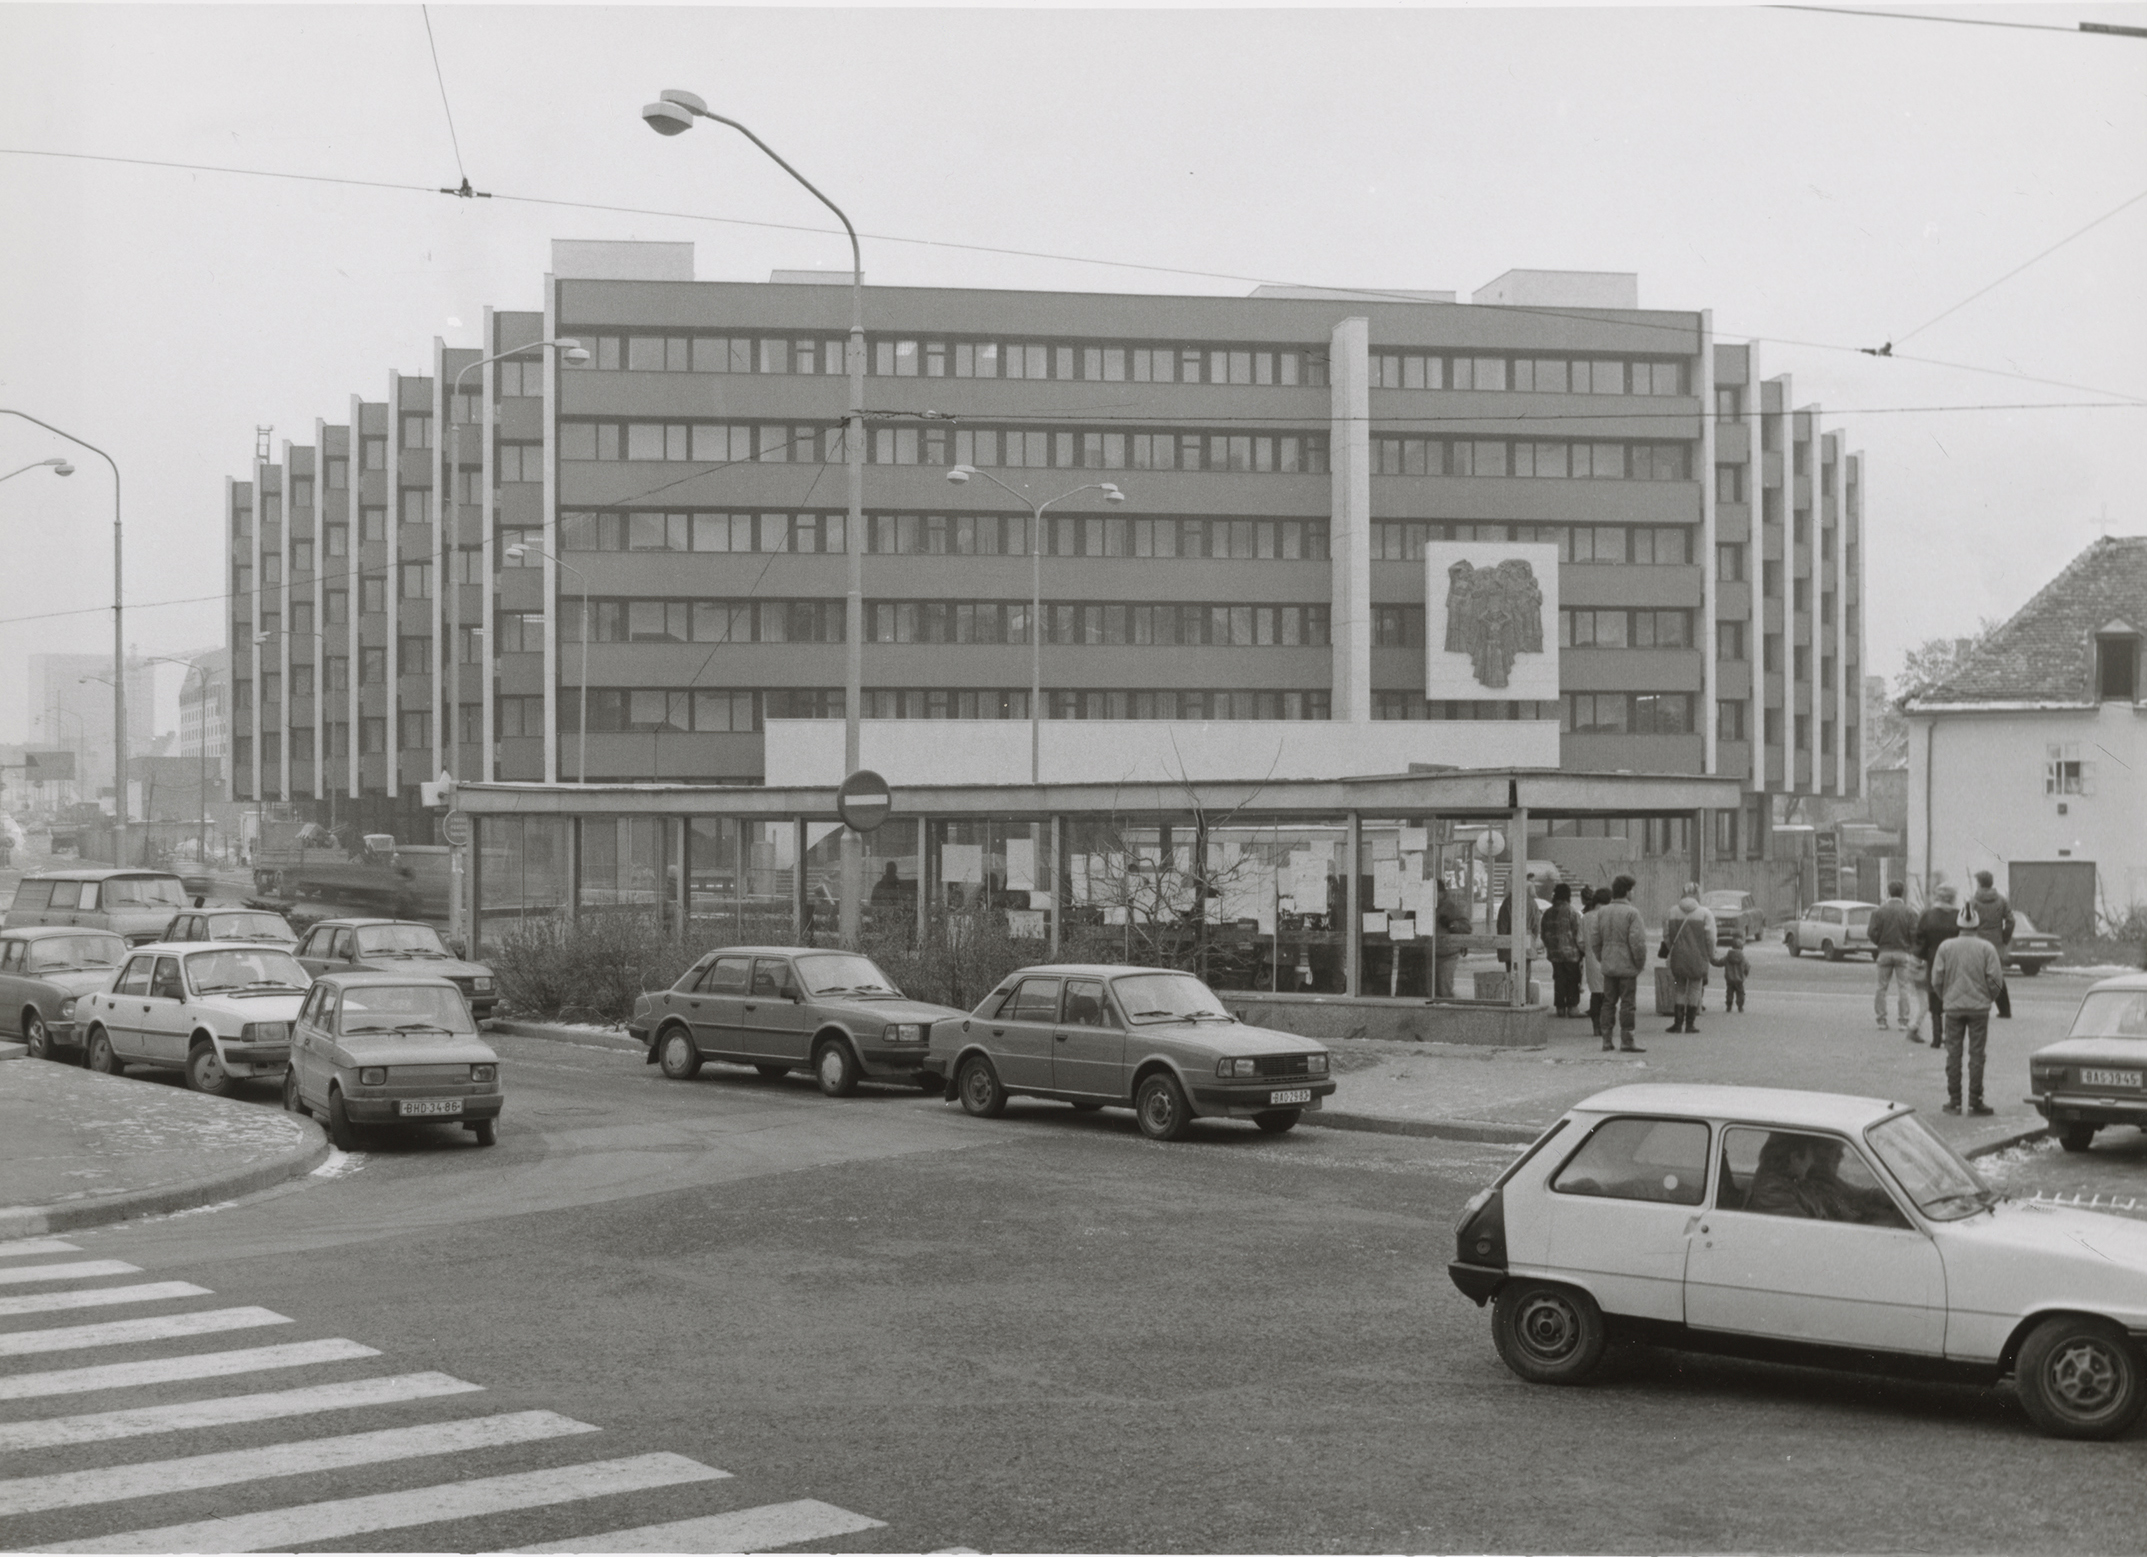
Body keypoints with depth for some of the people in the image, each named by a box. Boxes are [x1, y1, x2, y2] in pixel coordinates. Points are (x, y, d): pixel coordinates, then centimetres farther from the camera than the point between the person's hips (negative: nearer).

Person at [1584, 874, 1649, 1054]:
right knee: (1627, 1003, 0)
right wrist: (1640, 963, -5)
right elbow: (1638, 941, -17)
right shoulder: (1631, 913, -13)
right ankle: (1627, 1040, 0)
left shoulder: (1602, 912, 5)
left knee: (1608, 1002, 11)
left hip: (1608, 965, 6)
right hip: (1627, 966, -6)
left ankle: (1606, 1039, 12)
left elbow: (1594, 939, 6)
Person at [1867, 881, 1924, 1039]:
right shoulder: (1909, 913, -5)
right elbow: (1914, 934, -9)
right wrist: (1911, 949, 8)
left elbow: (1873, 933, -8)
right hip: (1903, 953, 0)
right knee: (1904, 988, 4)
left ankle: (1882, 1020, 6)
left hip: (1884, 953, 0)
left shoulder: (1878, 911, -4)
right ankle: (1905, 1021, 1)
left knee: (1882, 987, 9)